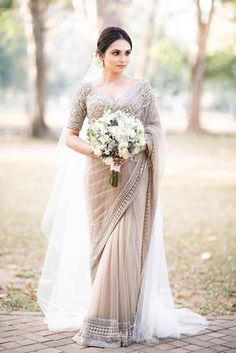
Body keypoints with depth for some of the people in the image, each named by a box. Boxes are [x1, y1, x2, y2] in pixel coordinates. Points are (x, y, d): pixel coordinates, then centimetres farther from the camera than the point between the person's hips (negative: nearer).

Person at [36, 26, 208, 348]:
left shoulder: (142, 88, 5)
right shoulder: (86, 89, 6)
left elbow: (156, 131, 6)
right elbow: (70, 136, 6)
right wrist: (98, 151, -11)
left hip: (133, 177, -1)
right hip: (98, 176, 1)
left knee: (124, 245, -7)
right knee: (102, 245, 4)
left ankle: (116, 322, 0)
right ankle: (106, 314, 16)